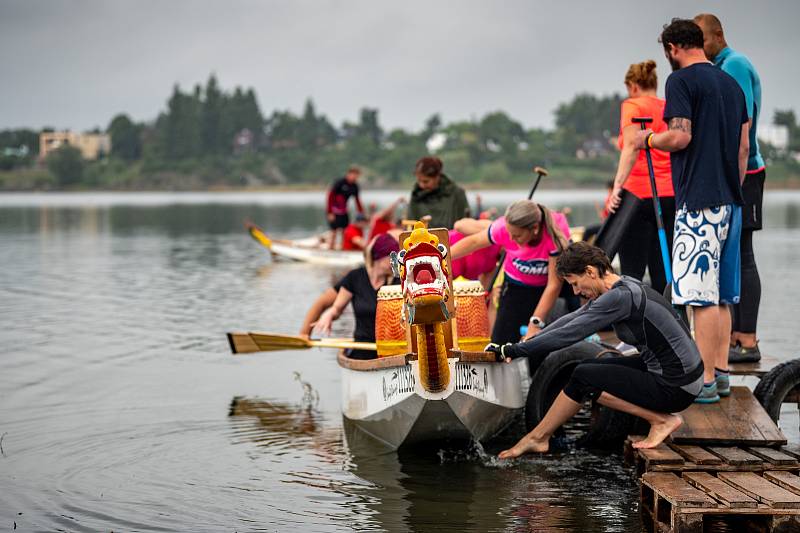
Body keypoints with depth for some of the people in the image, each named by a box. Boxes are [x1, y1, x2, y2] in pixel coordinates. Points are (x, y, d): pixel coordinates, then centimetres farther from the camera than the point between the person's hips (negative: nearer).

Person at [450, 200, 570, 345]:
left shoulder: (555, 233, -33)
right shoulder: (504, 227, -27)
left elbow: (554, 284, -28)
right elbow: (474, 242, -6)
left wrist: (535, 323, -28)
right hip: (517, 286, 2)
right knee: (501, 340, -7)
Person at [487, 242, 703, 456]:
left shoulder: (620, 297, -20)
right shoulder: (620, 288, 8)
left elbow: (568, 334, -18)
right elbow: (571, 319, 17)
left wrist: (513, 351, -10)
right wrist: (525, 346, 13)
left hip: (676, 387, -10)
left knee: (584, 378, -5)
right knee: (588, 369, 10)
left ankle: (662, 420, -3)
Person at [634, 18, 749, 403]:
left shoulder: (681, 80, -7)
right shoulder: (731, 84, 16)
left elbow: (681, 137, -16)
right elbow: (744, 146, 17)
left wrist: (648, 138, 3)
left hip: (699, 201, -8)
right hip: (730, 200, 8)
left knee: (701, 295, -8)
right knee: (721, 295, 13)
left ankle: (705, 382, -9)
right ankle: (721, 373, 15)